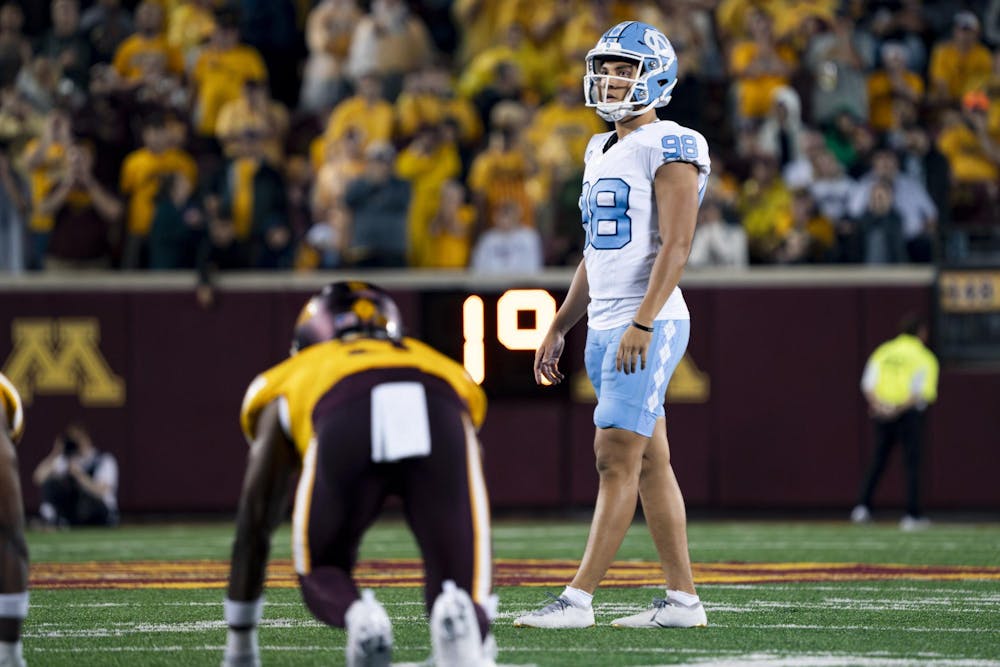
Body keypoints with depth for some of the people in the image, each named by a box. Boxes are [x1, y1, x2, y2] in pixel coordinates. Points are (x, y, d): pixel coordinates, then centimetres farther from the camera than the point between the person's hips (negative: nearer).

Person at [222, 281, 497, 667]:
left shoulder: (287, 387, 42)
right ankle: (463, 625, -27)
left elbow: (253, 528, 44)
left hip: (345, 418, -1)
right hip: (438, 412, 1)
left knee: (322, 575, 20)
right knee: (460, 589, 10)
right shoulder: (443, 367, 48)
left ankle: (360, 619, -15)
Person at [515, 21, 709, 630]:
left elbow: (676, 245, -17)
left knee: (617, 459, -11)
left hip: (648, 324, -9)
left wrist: (642, 323, -24)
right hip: (604, 324, 9)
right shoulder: (602, 153, 18)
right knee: (649, 464, 9)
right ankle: (684, 598, 12)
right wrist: (559, 329, 20)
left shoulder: (669, 148, -9)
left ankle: (579, 597, -14)